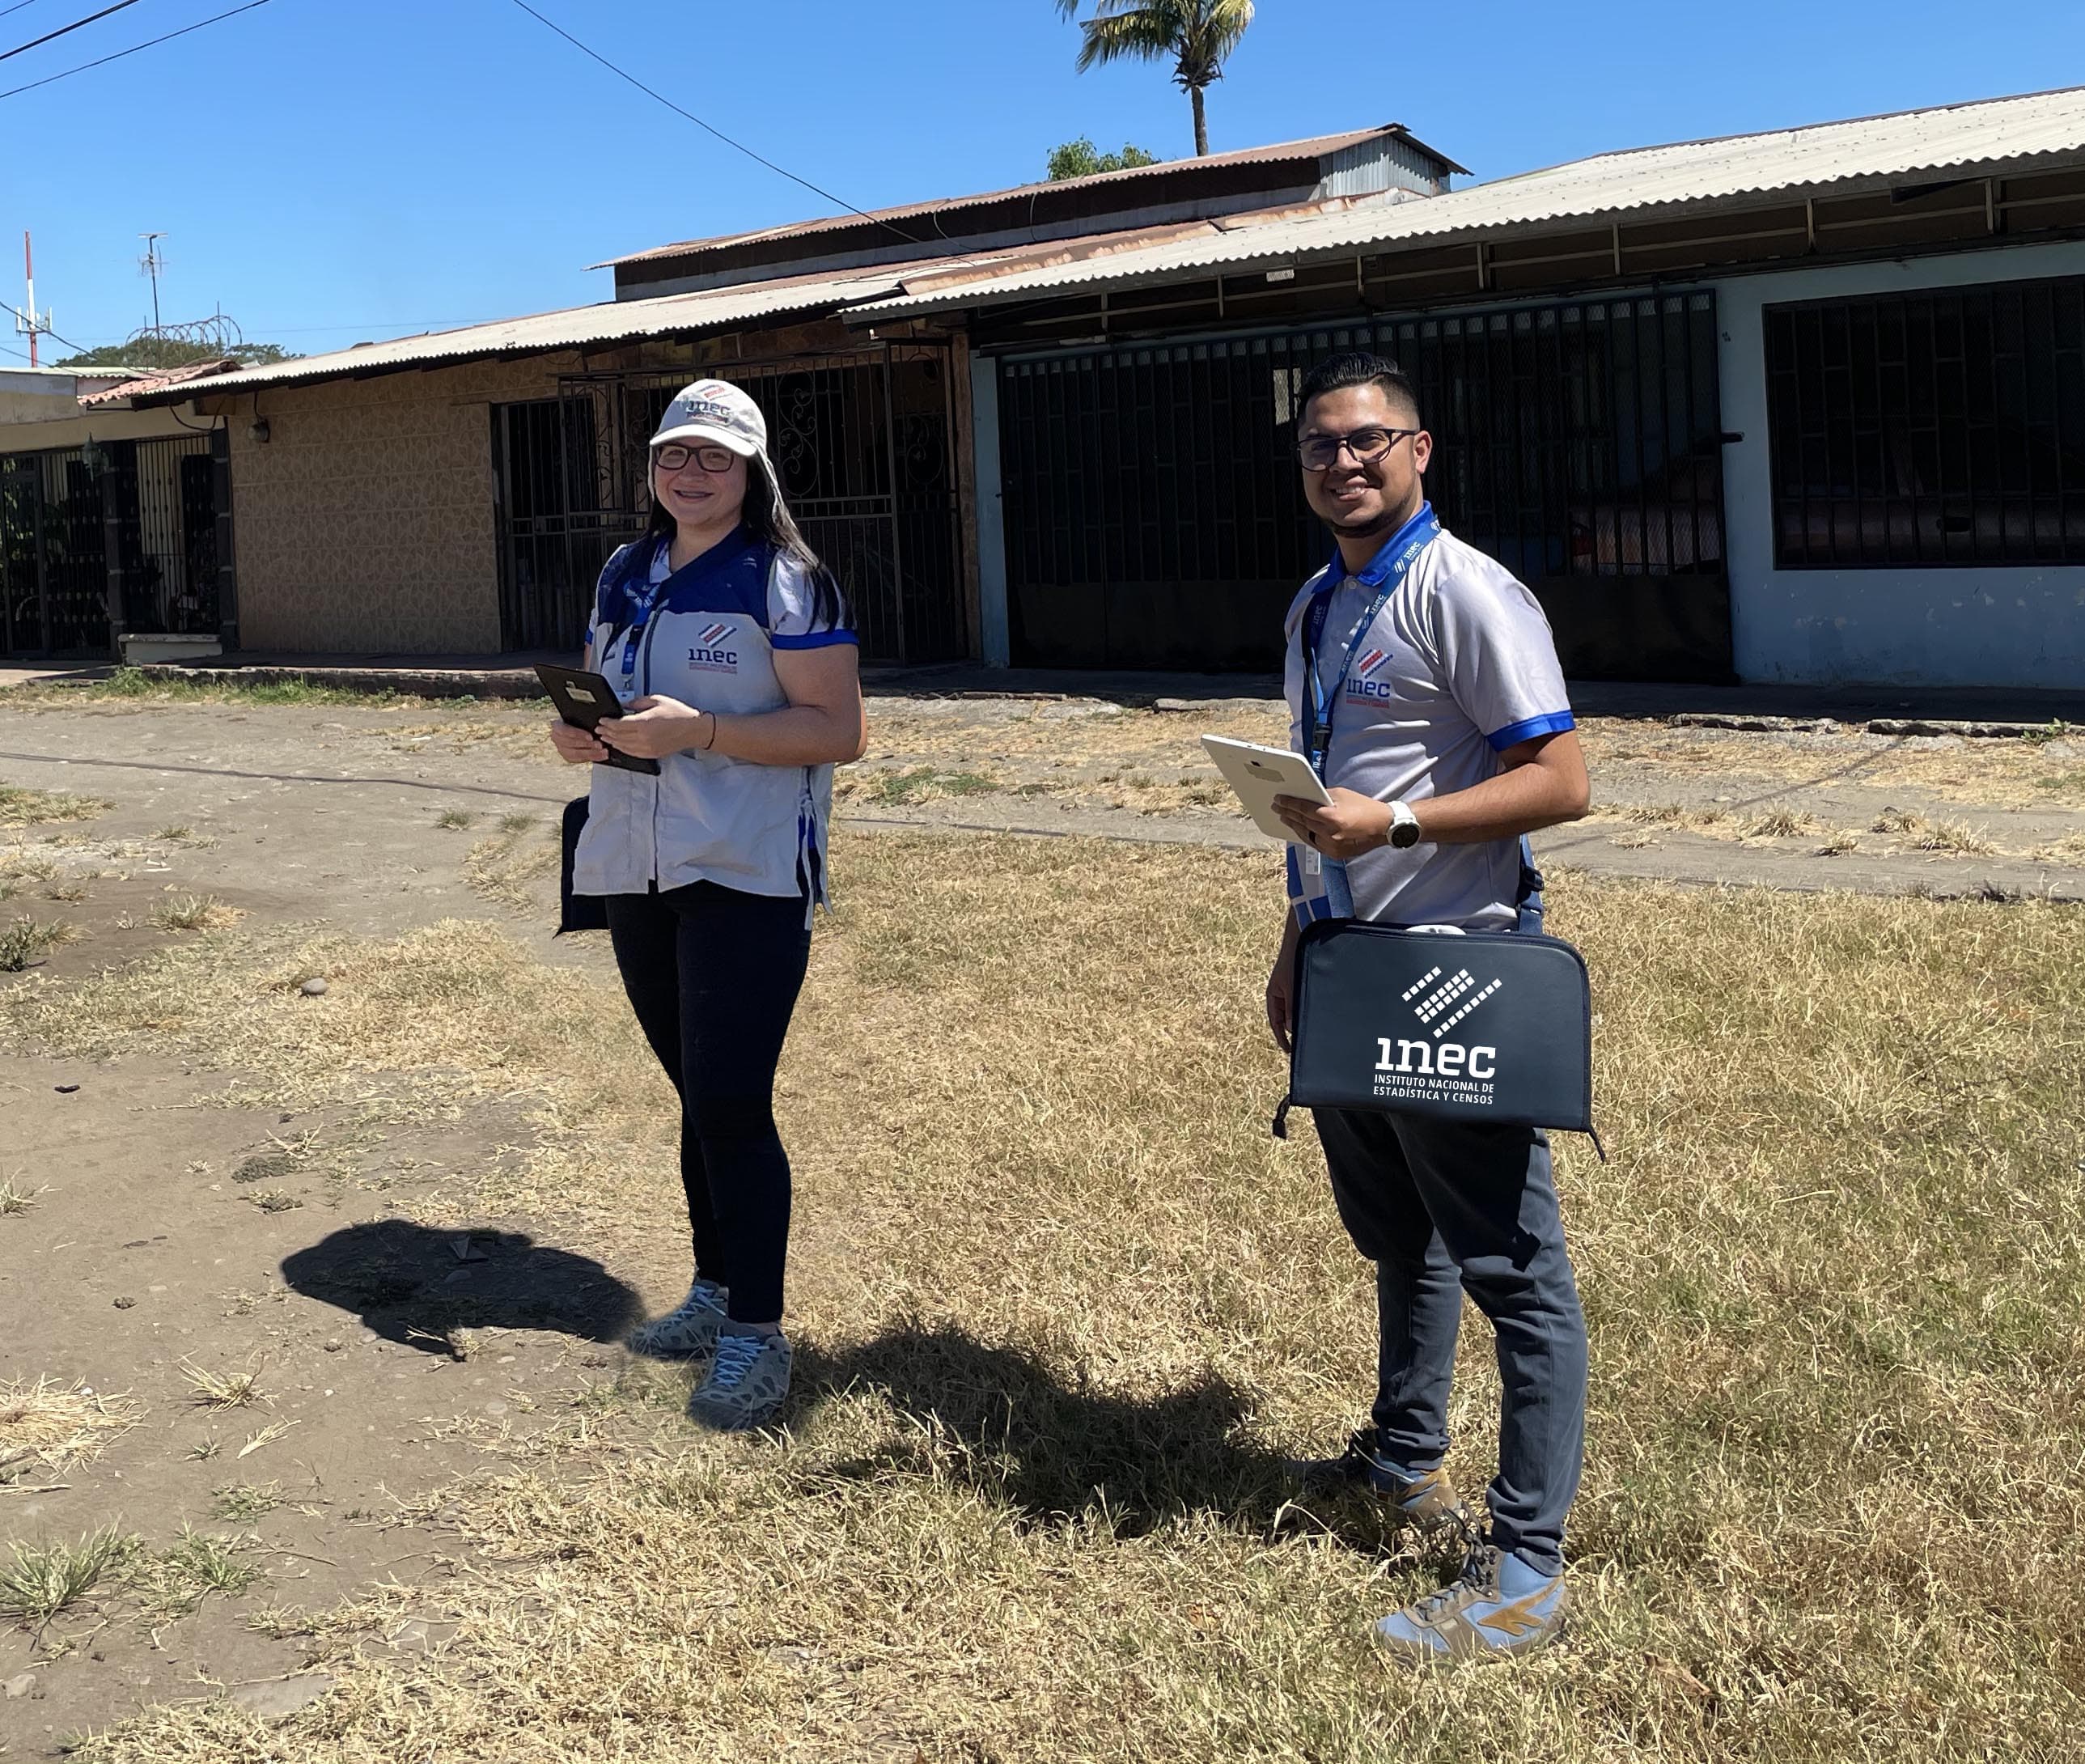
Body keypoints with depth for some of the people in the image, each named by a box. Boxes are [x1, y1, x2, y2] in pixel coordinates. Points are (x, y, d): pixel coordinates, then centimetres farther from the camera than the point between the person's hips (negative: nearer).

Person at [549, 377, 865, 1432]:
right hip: (637, 872, 7)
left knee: (732, 1104, -8)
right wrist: (580, 732, 0)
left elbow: (839, 730, -13)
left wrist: (699, 729, -22)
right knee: (696, 1095, 15)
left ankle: (757, 1332, 2)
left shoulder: (783, 581, -7)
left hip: (747, 877, -7)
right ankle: (715, 1291, 27)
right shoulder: (623, 577, 15)